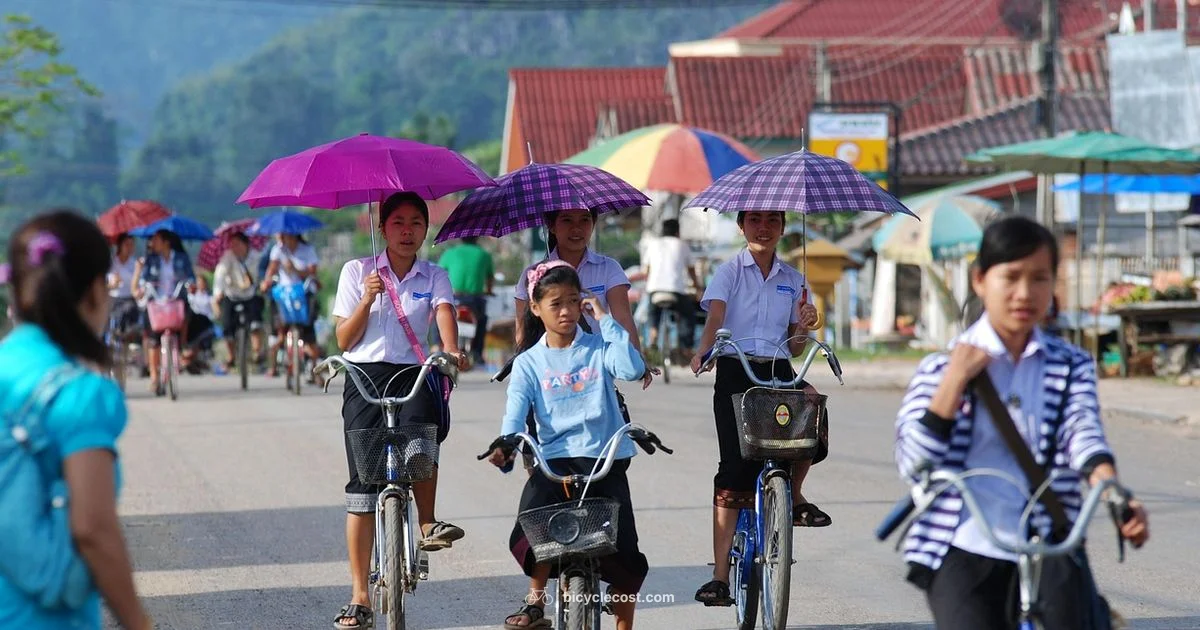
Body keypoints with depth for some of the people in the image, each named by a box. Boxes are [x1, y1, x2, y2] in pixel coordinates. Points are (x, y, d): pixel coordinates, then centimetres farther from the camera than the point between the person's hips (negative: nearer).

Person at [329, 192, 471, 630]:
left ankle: (427, 524, -15)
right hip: (365, 376, 0)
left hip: (414, 373, 0)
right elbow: (344, 339, 3)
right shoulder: (357, 271, 8)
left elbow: (445, 314, -10)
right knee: (363, 481, -5)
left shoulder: (434, 277, 10)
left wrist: (451, 350, -30)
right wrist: (367, 300, -13)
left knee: (420, 429, -35)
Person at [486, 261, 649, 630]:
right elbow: (515, 412, -7)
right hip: (554, 460, 0)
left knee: (624, 557, -8)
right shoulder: (528, 363, 7)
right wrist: (505, 446, -28)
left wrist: (605, 319, -10)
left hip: (606, 460, 0)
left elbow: (632, 370, -15)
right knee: (529, 536, -25)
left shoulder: (598, 348, 6)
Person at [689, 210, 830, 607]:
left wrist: (803, 329, -9)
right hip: (735, 373, -3)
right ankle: (720, 577, -10)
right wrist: (702, 352, -33)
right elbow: (715, 317, -14)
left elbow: (794, 348, 13)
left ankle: (794, 496, -4)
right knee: (733, 472, -11)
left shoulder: (793, 280, 13)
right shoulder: (729, 272, 4)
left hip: (778, 372, 3)